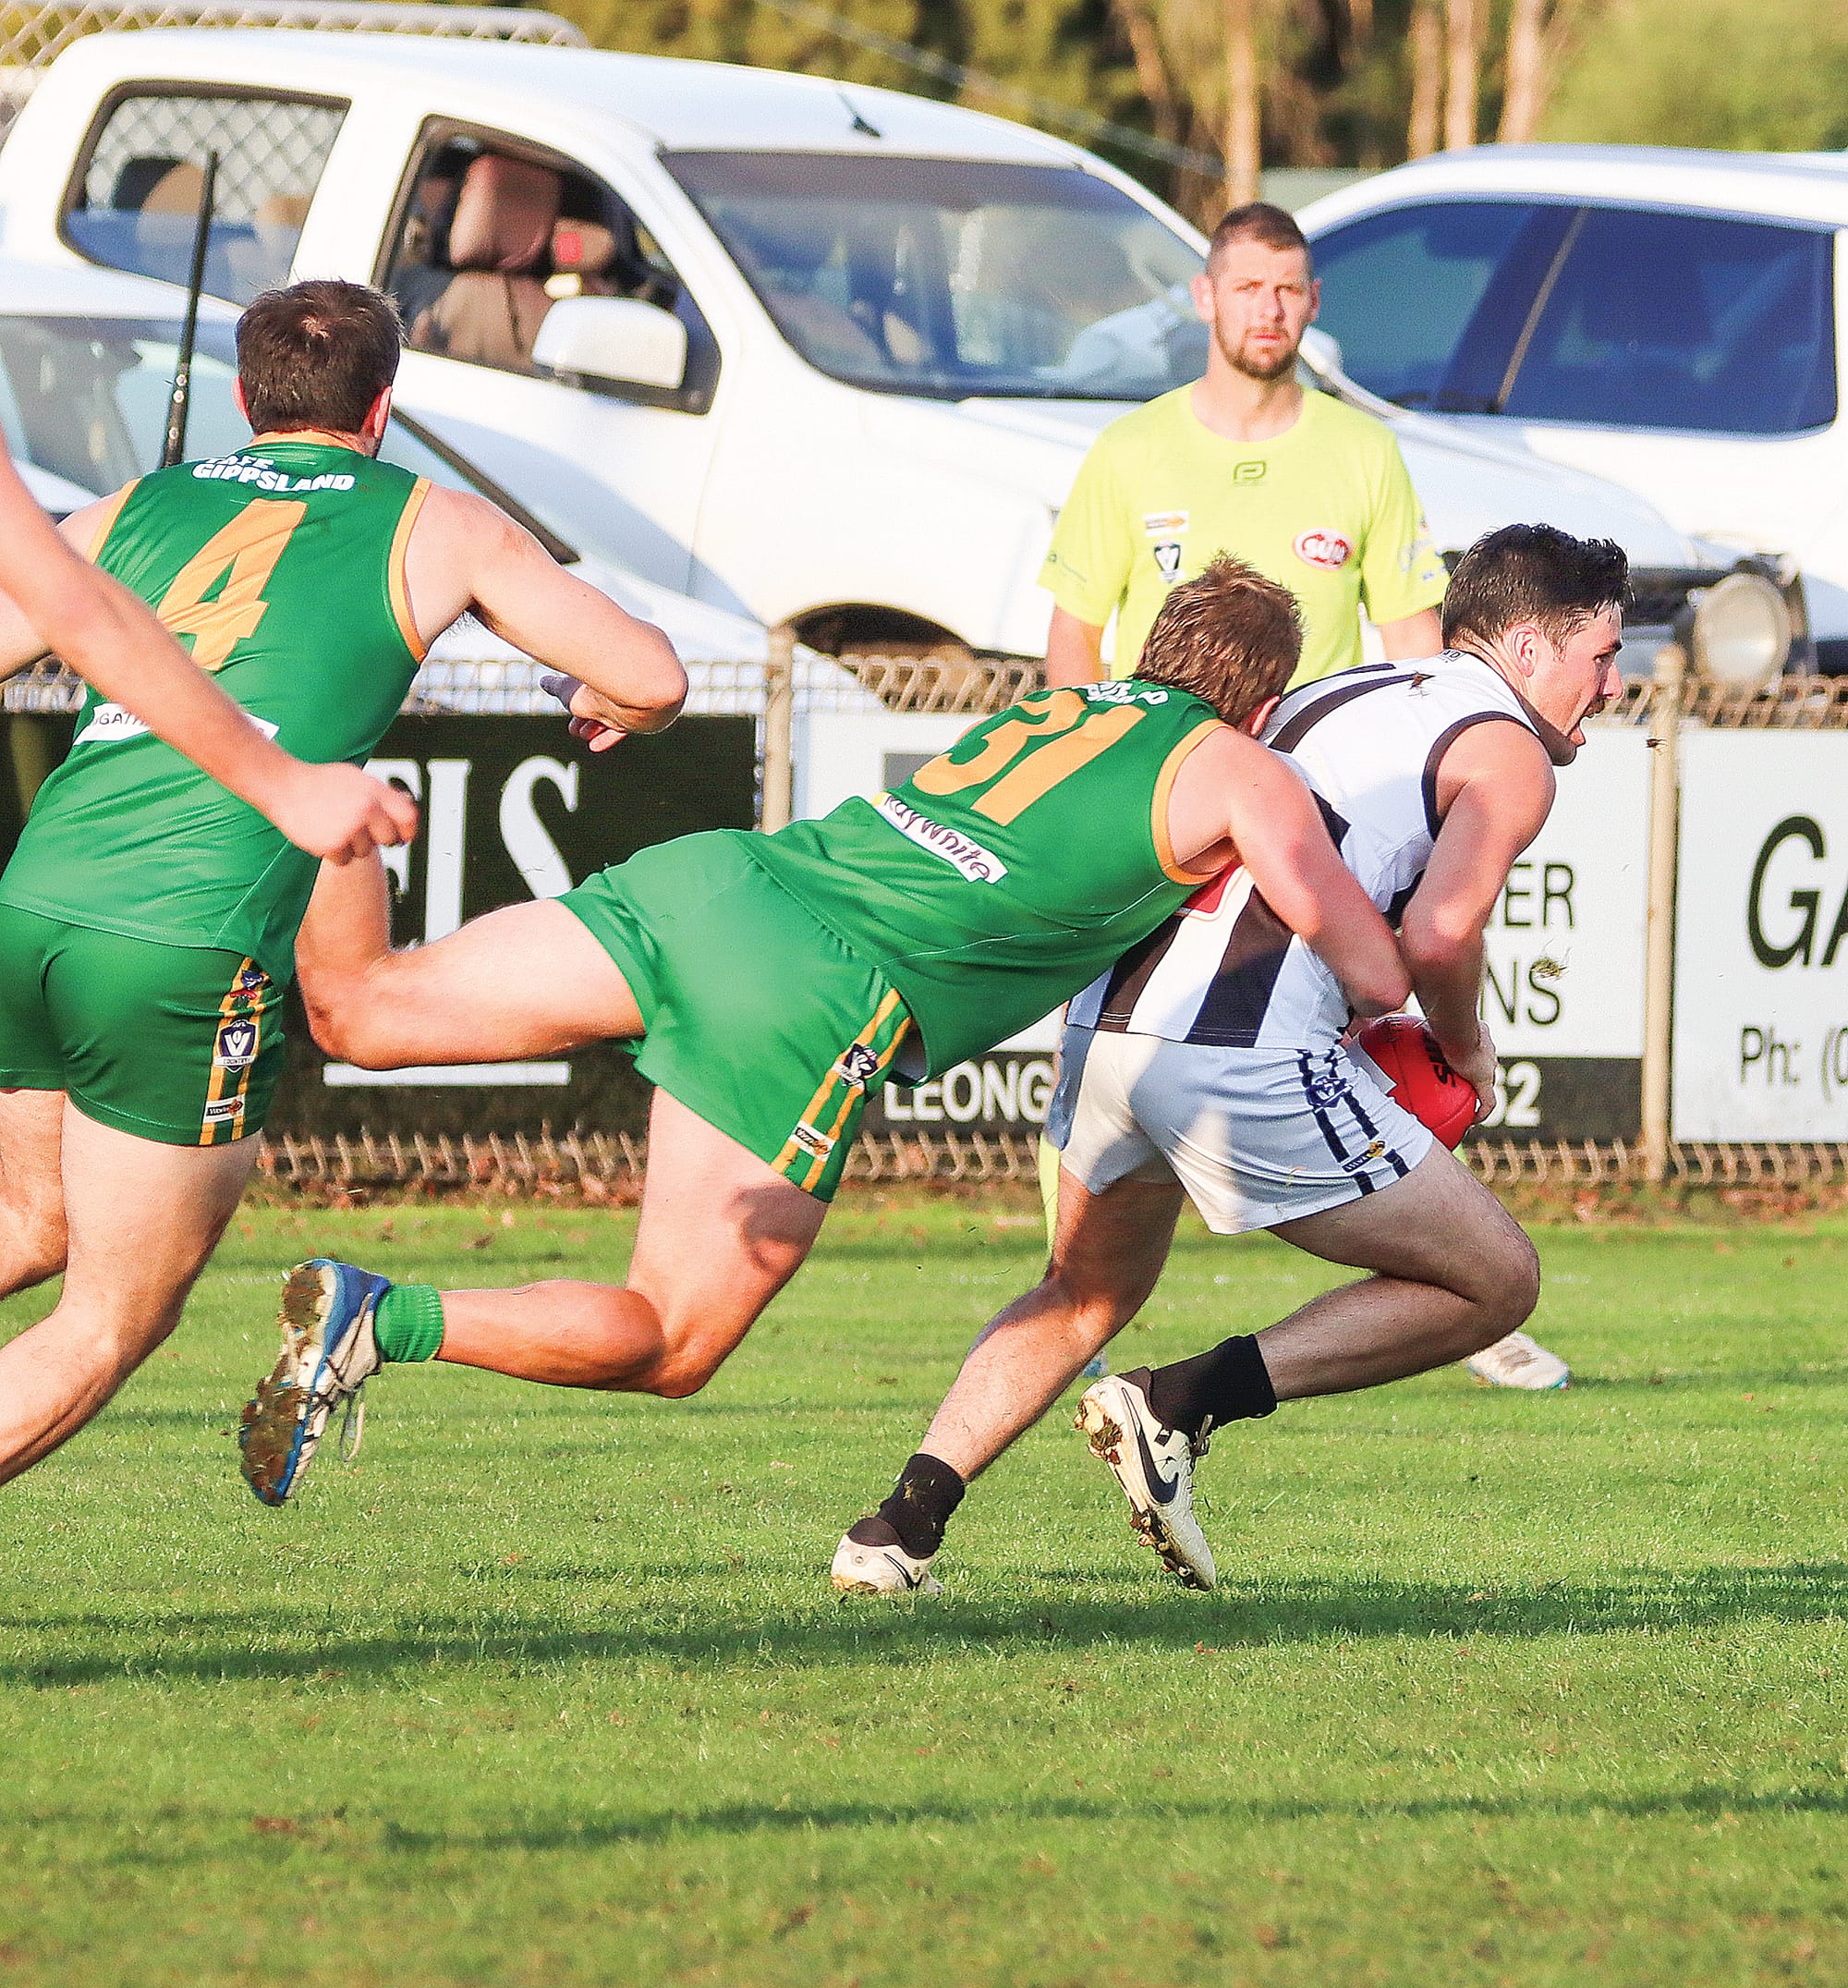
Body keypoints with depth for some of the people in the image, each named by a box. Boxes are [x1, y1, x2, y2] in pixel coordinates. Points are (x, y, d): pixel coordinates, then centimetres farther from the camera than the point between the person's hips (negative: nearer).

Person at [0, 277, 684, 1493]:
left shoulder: (134, 510, 20)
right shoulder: (438, 529, 12)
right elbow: (653, 680, 14)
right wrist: (614, 709, 38)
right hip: (192, 953, -5)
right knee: (112, 1322, 8)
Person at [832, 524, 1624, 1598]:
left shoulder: (1333, 695, 28)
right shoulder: (1509, 754, 4)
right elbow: (1438, 933, -11)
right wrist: (1464, 1049, 9)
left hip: (1108, 1015, 8)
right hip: (1246, 1054, -8)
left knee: (1087, 1297, 31)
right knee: (1497, 1281, 5)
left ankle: (902, 1527, 16)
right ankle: (1180, 1404, -2)